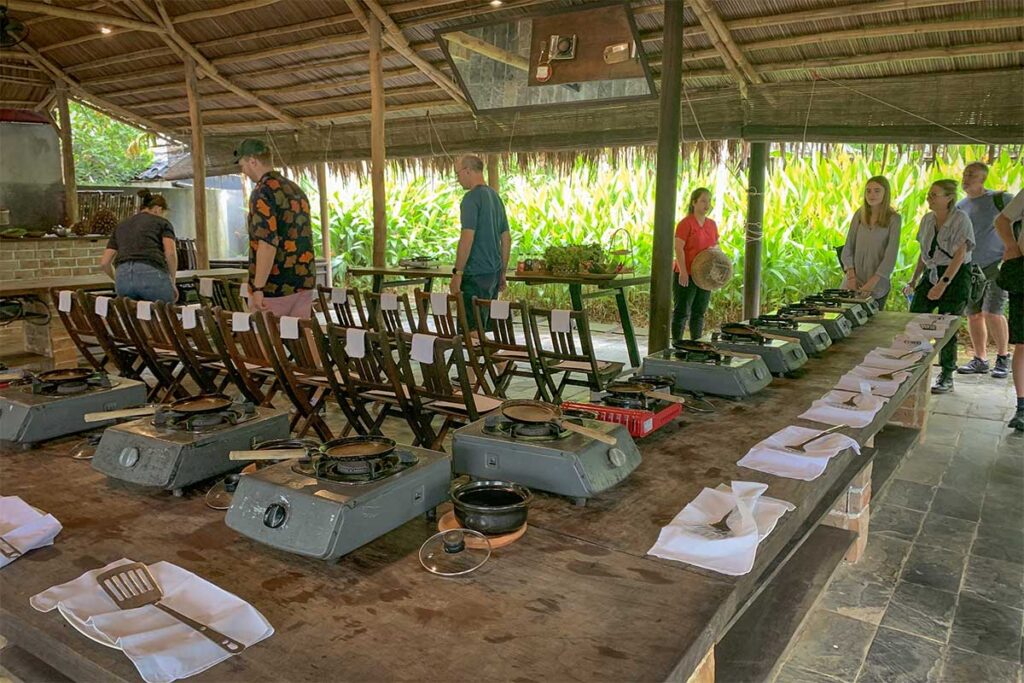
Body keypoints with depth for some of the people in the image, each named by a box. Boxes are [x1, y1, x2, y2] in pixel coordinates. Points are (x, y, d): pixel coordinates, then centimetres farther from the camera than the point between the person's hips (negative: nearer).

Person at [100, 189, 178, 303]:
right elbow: (170, 253, -4)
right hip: (152, 274, -4)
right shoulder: (162, 222, 16)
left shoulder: (121, 226, 28)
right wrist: (172, 282, 7)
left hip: (123, 277, 4)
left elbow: (104, 263, 22)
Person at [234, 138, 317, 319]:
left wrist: (258, 288, -21)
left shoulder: (263, 192, -13)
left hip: (274, 287, -7)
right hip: (304, 283, 7)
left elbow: (267, 242, -22)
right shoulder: (296, 189, 13)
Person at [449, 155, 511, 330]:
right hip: (494, 273, 9)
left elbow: (467, 238, -20)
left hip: (476, 275, -9)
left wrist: (457, 273, -16)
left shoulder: (472, 197, -12)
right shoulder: (495, 196, 15)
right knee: (487, 326, 15)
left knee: (472, 328, -5)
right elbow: (506, 238, 18)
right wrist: (502, 272, 22)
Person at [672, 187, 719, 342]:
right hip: (686, 276, -7)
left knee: (699, 312, 12)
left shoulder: (712, 224, 12)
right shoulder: (686, 223, -10)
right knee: (682, 312, -1)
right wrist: (683, 272, -21)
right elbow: (679, 248, -15)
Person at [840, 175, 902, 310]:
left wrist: (873, 282, -18)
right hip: (853, 283, 2)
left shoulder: (894, 219, -4)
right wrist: (851, 276, -8)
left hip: (877, 285, -2)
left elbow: (891, 254, -10)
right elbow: (848, 247, 3)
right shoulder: (859, 214, 4)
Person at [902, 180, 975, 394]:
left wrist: (943, 284, -22)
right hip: (931, 274, 6)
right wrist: (914, 281, 14)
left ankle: (947, 378, 9)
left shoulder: (960, 219, -11)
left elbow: (959, 256, -16)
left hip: (955, 276, -6)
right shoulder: (927, 219, 8)